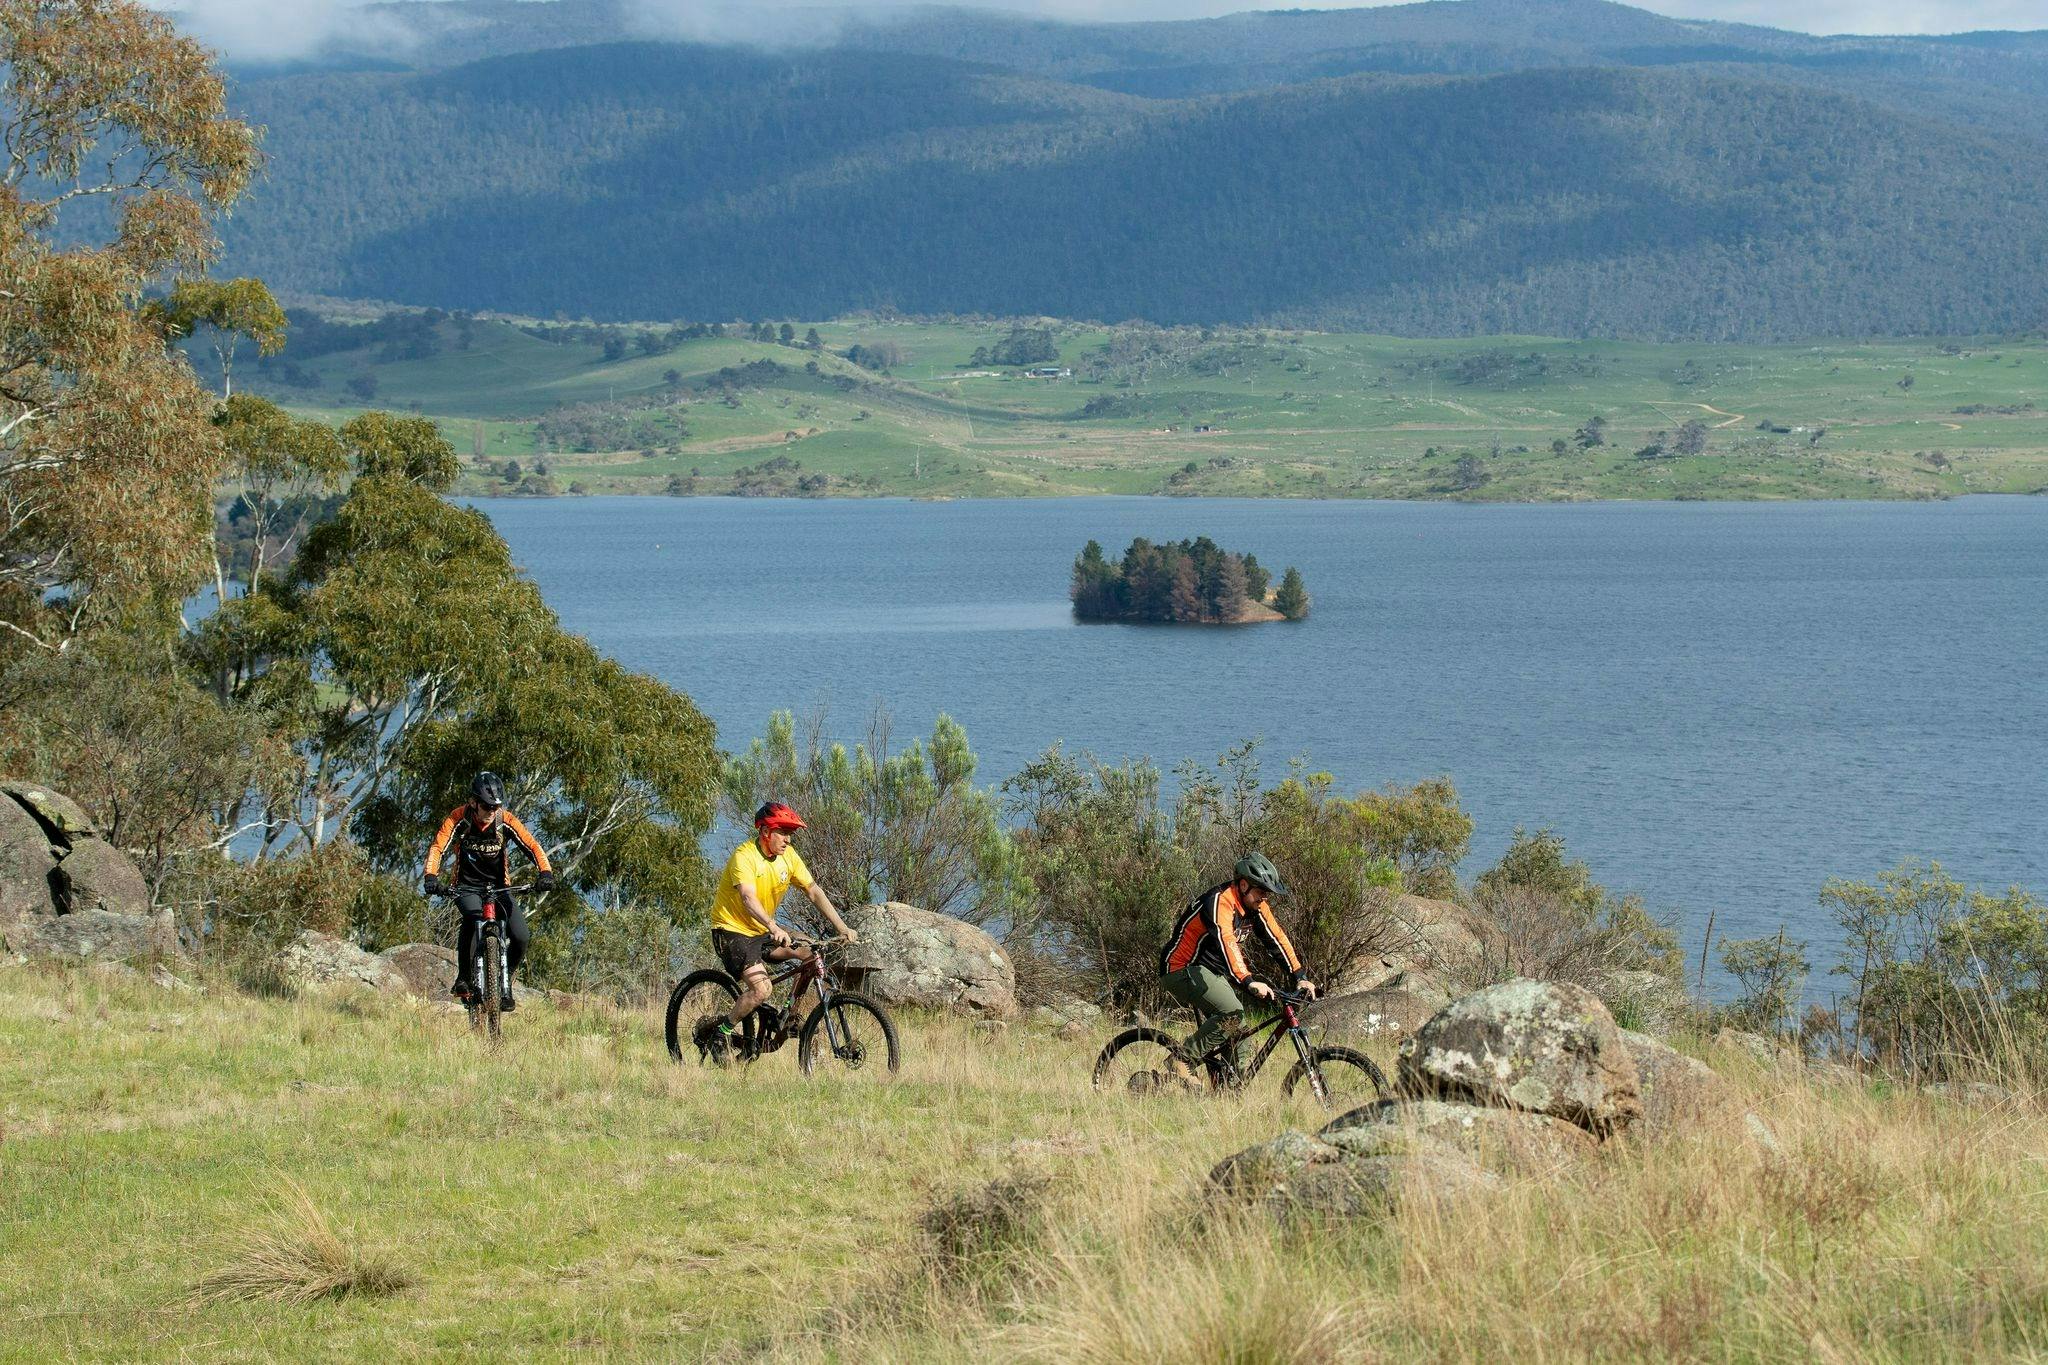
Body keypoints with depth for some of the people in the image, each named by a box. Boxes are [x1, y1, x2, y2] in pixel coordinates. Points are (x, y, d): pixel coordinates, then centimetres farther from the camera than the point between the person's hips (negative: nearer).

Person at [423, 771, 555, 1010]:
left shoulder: (505, 821, -13)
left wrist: (546, 873, -37)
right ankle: (464, 979, -25)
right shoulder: (459, 819, -17)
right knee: (473, 917, -36)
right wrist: (431, 878, -43)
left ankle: (504, 984, 11)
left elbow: (533, 847, -18)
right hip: (467, 887, -2)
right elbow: (438, 848, -25)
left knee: (521, 938, -15)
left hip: (499, 887, 2)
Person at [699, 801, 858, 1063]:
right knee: (762, 990, -25)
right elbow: (748, 899, -36)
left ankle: (791, 1018, 7)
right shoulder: (744, 857, -22)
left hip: (761, 932, 7)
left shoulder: (788, 856, -1)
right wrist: (774, 928, -52)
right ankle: (719, 1034, -7)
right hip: (732, 931, -7)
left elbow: (814, 892, -1)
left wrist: (842, 928, -10)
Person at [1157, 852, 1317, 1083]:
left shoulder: (1256, 906, 1)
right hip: (1181, 970, -10)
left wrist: (1300, 977, -8)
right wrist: (1248, 982, -53)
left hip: (1212, 973, 10)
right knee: (1231, 1012, -28)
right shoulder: (1219, 901, -26)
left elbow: (1277, 938, 2)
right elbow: (1226, 942, -41)